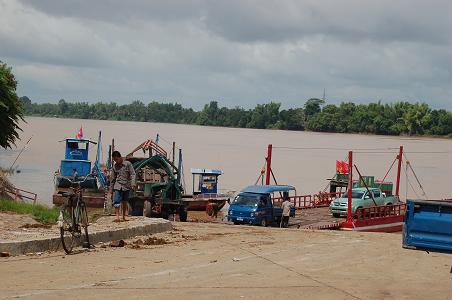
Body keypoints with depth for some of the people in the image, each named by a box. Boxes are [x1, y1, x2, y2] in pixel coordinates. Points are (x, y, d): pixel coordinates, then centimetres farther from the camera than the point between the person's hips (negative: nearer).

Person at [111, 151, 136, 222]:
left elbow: (132, 174, -4)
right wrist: (112, 190, 15)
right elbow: (113, 178, 15)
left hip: (126, 186, -2)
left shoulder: (128, 164, 0)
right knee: (116, 202, -12)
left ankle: (124, 217, 17)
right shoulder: (115, 166, 9)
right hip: (118, 186, 2)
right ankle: (117, 217, -16)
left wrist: (132, 183, -19)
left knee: (125, 202, 7)